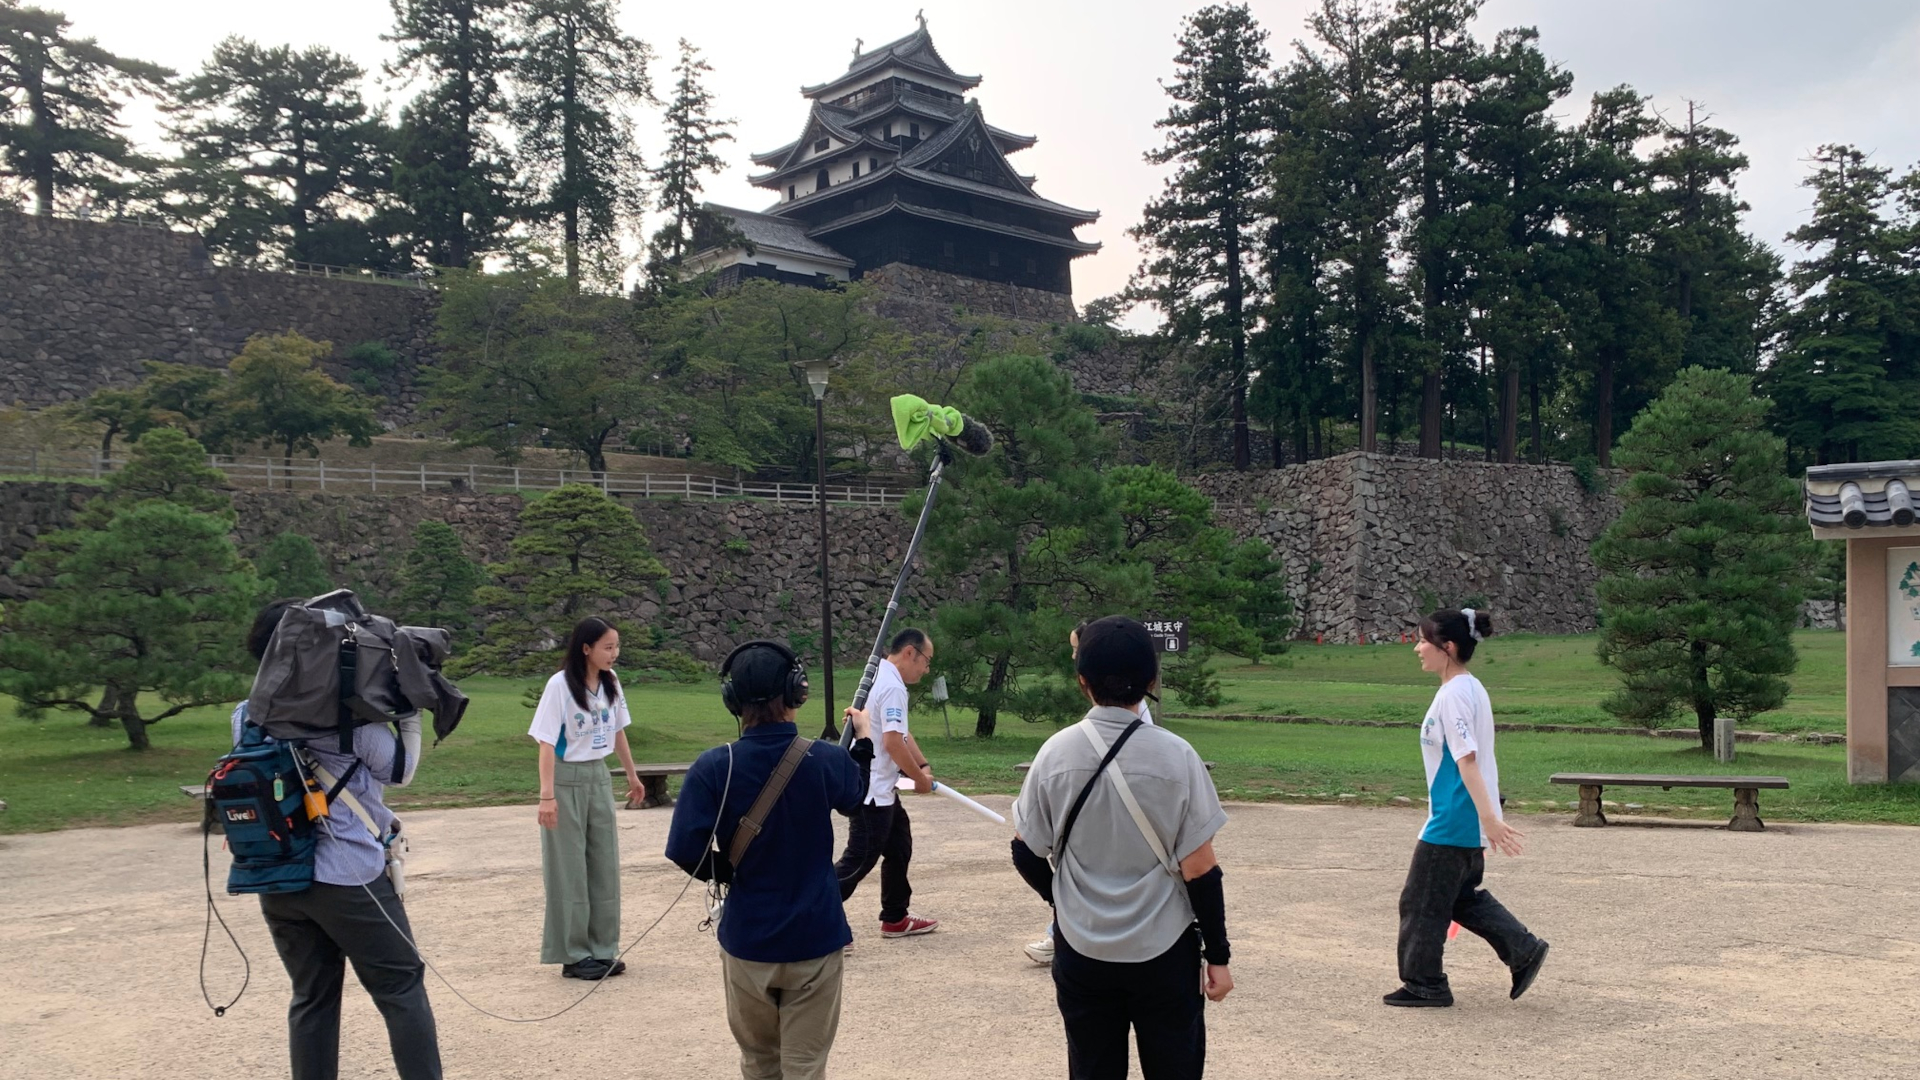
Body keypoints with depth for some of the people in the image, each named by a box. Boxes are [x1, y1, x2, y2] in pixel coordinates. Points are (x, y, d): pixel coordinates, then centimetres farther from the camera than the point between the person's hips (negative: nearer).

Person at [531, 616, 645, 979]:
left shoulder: (611, 682, 1)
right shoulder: (561, 684, -16)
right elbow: (547, 743, -17)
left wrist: (632, 774, 21)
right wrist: (547, 795, -22)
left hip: (599, 777, 6)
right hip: (568, 780, -6)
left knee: (604, 864, 9)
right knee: (570, 867, 1)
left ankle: (602, 949, 19)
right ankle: (574, 954, 10)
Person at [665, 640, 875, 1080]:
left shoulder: (714, 767, -14)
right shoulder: (826, 760, -11)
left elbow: (685, 852, -17)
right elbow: (857, 799, 12)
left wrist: (727, 872, 4)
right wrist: (863, 740, 30)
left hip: (747, 940, 1)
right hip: (815, 939, -1)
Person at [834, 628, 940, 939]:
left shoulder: (882, 678, 13)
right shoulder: (892, 686, -20)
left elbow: (901, 732, 18)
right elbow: (893, 742, -27)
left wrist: (923, 765, 7)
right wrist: (920, 778, -14)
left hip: (880, 788, 11)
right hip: (872, 790, -11)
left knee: (899, 849, 20)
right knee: (859, 860, -8)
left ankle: (895, 918, 30)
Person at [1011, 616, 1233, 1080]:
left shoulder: (1056, 752, -7)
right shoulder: (1175, 755, -13)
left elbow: (1026, 853, 1)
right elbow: (1199, 869, -10)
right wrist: (1218, 954, 1)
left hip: (1082, 950, 2)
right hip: (1163, 951, -2)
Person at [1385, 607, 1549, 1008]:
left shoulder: (1453, 695, -19)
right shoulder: (1472, 688, 10)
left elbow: (1466, 758, -25)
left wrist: (1488, 816, -29)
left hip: (1452, 822, -10)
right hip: (1467, 823, 10)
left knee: (1421, 902, 3)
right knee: (1464, 897, 20)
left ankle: (1424, 984, 13)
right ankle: (1524, 950, 17)